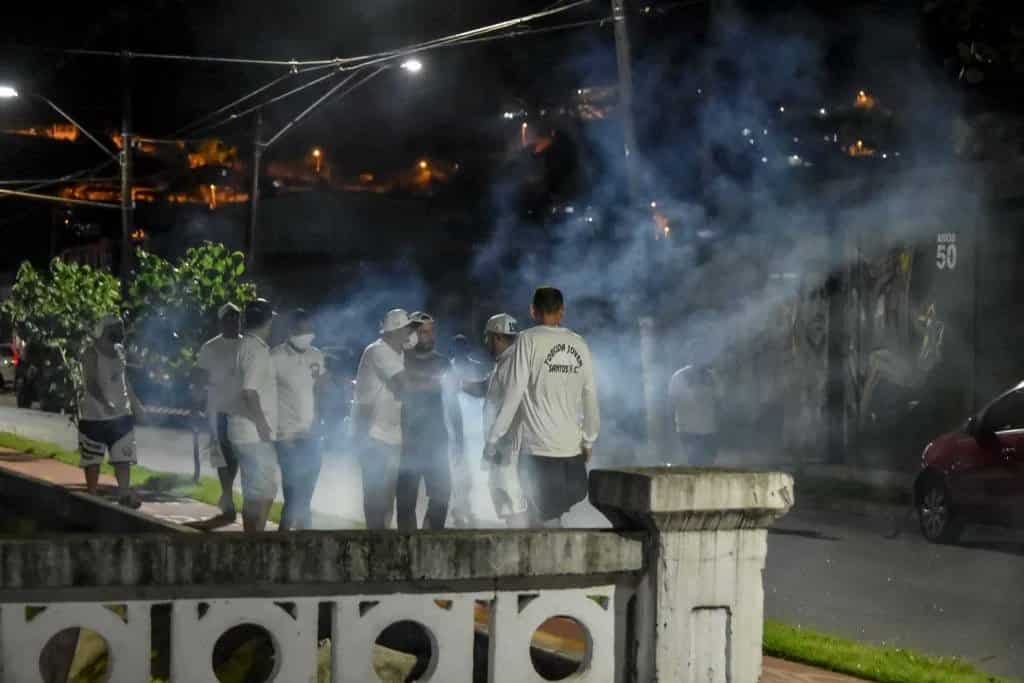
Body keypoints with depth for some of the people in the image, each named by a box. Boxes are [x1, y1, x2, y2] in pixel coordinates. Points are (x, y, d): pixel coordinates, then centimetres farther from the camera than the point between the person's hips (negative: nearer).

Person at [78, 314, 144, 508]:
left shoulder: (120, 350, 8)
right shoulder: (91, 354, -14)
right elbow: (91, 384, -25)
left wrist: (135, 403, 19)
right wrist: (105, 403, -40)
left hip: (121, 414, 6)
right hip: (95, 415, -6)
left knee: (123, 457, 1)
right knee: (93, 459, 3)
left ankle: (124, 495, 0)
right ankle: (91, 498, 10)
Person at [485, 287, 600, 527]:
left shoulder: (529, 340, -7)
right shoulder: (579, 344, 6)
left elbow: (513, 395, -9)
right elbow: (591, 398, 9)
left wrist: (492, 439, -2)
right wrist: (589, 440, 21)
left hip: (540, 449, -5)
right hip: (573, 450, 5)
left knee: (545, 519, -3)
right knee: (552, 517, 14)